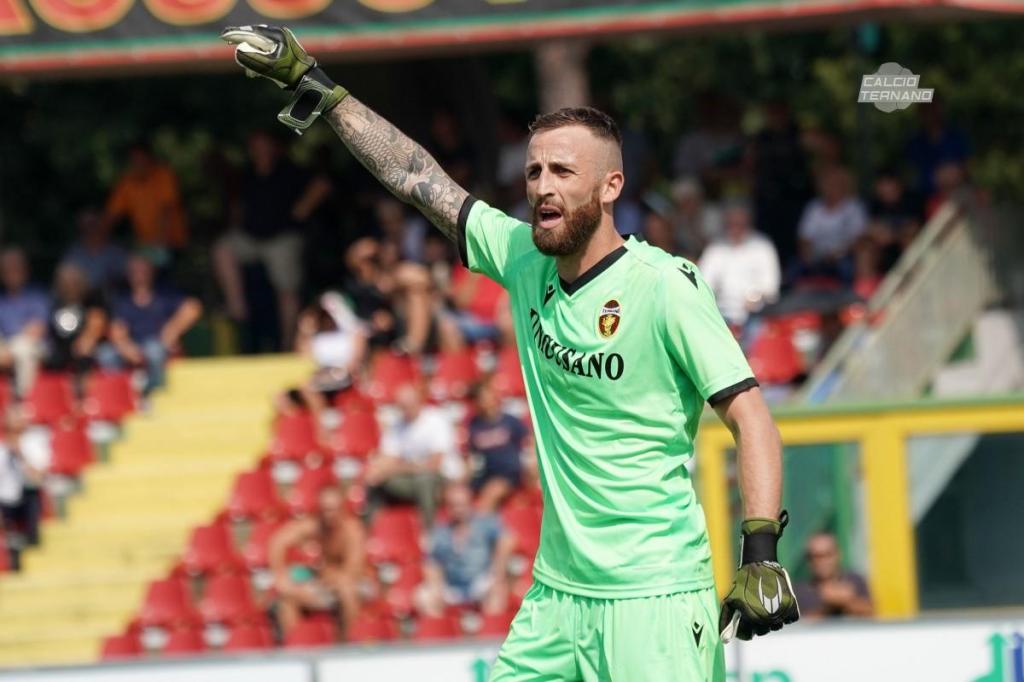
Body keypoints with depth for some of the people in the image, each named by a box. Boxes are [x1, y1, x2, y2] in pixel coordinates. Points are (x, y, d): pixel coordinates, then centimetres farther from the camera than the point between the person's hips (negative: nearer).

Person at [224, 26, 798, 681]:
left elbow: (750, 416, -13)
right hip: (557, 596, 6)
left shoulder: (664, 286, -11)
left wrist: (761, 552, -23)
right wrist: (313, 84, 17)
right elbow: (416, 176, 15)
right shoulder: (523, 259, 6)